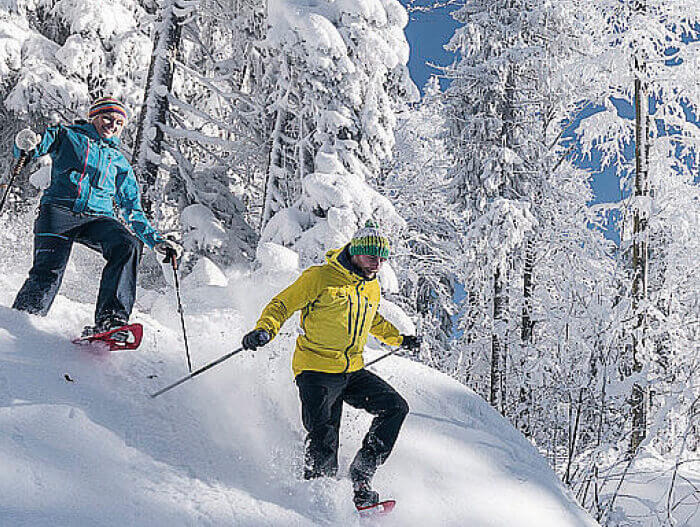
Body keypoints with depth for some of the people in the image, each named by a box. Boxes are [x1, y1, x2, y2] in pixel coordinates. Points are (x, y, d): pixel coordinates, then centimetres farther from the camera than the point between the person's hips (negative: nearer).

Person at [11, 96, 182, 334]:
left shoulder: (121, 163, 28)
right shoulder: (68, 136, 20)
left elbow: (133, 211, 26)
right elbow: (37, 146, 7)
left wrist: (157, 240, 12)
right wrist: (27, 145, -19)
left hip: (98, 217, 3)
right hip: (59, 210, -3)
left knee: (128, 246, -28)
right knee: (49, 271, -24)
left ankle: (109, 319, -36)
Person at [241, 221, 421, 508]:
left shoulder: (372, 287, 13)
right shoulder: (320, 277, -9)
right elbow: (282, 304, -8)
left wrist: (399, 339, 33)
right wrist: (265, 329, -25)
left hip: (353, 370, 7)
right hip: (316, 369, -7)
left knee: (396, 407, -3)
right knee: (323, 440, -18)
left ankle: (361, 475, 1)